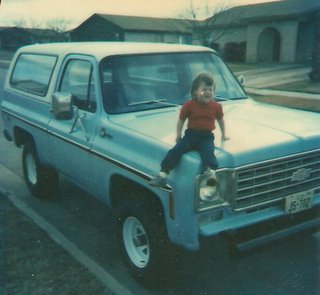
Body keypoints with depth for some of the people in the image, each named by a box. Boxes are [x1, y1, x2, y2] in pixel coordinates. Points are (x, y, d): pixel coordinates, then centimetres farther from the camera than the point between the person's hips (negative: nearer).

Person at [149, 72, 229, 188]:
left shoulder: (216, 106, 5)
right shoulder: (189, 105, 1)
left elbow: (220, 120, 22)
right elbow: (181, 120, 10)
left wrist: (223, 135, 26)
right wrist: (178, 136, 12)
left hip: (206, 137, 0)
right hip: (191, 134, 0)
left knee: (208, 152, -31)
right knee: (176, 150, -18)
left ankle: (210, 172, -49)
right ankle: (163, 173, -22)